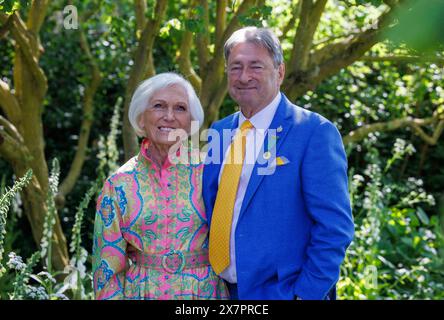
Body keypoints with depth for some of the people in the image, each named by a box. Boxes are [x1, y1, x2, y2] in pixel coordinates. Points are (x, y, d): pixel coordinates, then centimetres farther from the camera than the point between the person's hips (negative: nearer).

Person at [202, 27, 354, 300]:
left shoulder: (315, 132, -12)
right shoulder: (219, 132, 6)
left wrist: (306, 294, -18)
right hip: (222, 290, 5)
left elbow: (334, 227, -15)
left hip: (282, 291, -5)